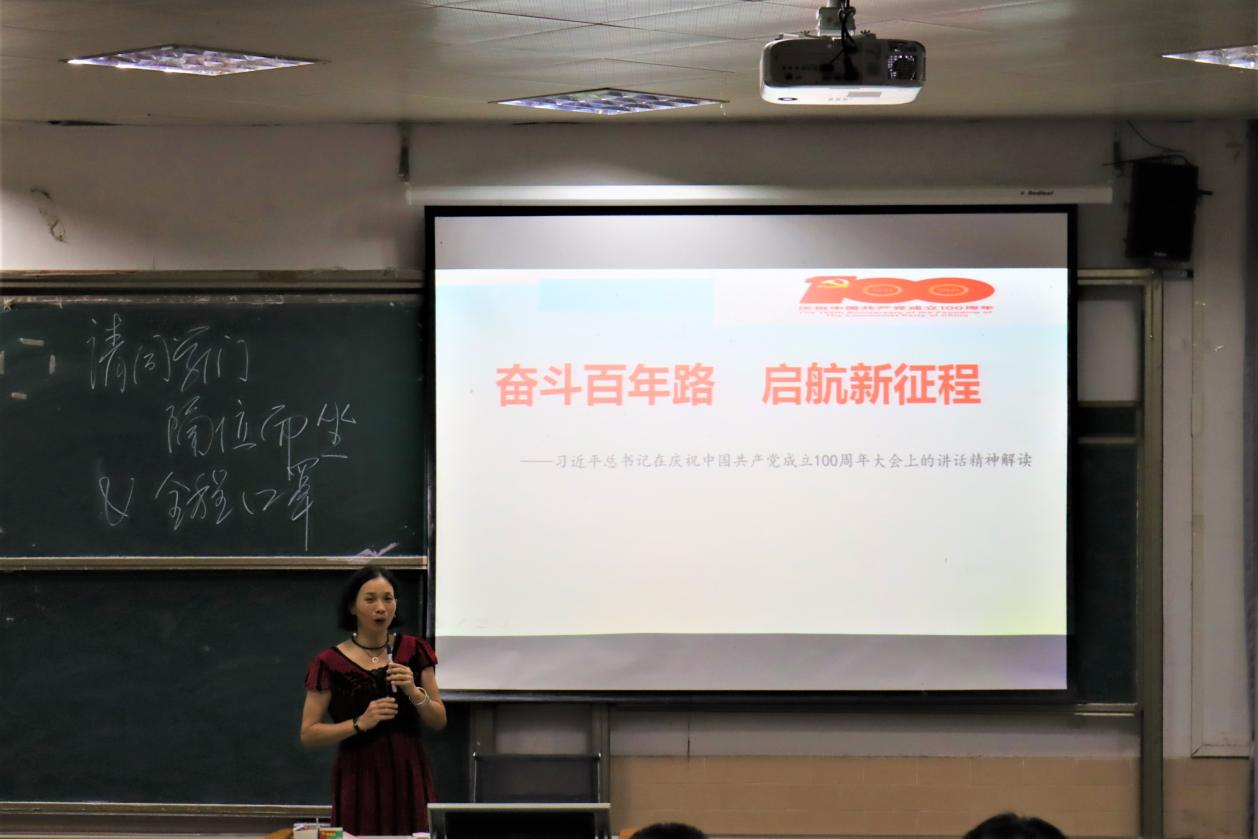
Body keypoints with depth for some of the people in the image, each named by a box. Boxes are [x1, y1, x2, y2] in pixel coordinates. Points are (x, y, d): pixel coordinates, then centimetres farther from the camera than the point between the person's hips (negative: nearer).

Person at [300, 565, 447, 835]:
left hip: (410, 778, 2)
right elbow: (309, 734, -3)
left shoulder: (414, 651, 7)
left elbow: (439, 721, 9)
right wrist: (360, 723, -16)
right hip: (359, 780, -2)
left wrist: (414, 692, -10)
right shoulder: (331, 664, -2)